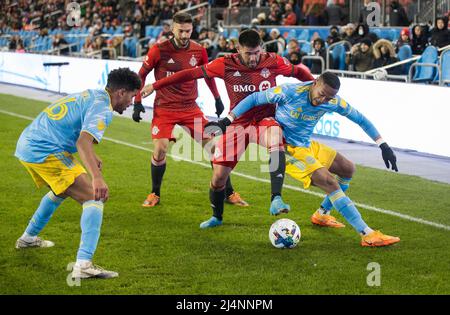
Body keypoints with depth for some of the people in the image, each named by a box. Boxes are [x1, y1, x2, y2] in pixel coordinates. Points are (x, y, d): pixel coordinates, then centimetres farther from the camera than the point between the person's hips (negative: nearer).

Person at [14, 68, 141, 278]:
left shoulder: (89, 95, 18)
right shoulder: (102, 108, -11)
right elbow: (83, 142, -27)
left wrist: (91, 156, 33)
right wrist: (96, 178, -38)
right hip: (45, 152, -10)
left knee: (62, 190, 36)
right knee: (94, 198, -14)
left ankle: (28, 238, 52)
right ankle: (83, 264, -27)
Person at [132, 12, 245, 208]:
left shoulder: (199, 51, -1)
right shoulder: (159, 50, -10)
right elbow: (141, 75, 1)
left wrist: (217, 99, 20)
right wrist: (137, 102, -4)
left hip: (190, 108, 3)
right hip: (164, 109, -2)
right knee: (160, 149, -15)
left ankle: (229, 193, 9)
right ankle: (155, 194, 9)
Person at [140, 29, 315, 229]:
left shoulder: (273, 62, -9)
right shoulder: (226, 65, -9)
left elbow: (299, 71, 8)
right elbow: (192, 73, -2)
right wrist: (155, 86, 2)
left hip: (264, 121, -1)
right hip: (237, 124, 1)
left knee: (276, 138, -38)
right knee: (219, 174, -1)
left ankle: (276, 200, -39)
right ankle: (216, 216, 30)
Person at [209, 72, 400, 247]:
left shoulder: (333, 102, -10)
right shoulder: (289, 92, -25)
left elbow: (360, 119, 2)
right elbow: (254, 99, -16)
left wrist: (383, 146, 0)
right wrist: (227, 120, -16)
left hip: (309, 146, 8)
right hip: (288, 150, -8)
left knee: (348, 169, 14)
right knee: (331, 183, -20)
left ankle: (322, 215, 30)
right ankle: (367, 235, -21)